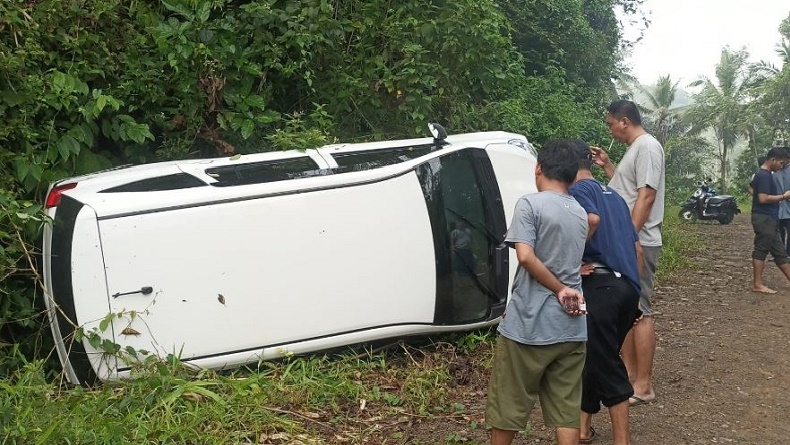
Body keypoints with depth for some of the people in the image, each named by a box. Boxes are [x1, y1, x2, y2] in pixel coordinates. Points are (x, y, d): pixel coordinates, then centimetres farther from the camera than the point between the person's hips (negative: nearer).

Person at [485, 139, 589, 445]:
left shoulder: (530, 204, -9)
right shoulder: (580, 213, 13)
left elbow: (526, 256, -20)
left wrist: (559, 290, -11)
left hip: (529, 326, -6)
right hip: (571, 327, 6)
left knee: (508, 404, 10)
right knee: (566, 410, 9)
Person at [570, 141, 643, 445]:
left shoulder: (579, 189, -2)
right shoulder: (613, 195, 23)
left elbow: (592, 218, -26)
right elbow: (637, 248, 23)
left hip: (600, 286, -8)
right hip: (627, 286, 8)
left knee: (607, 368, -1)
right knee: (595, 359, 19)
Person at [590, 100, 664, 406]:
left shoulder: (647, 147, -13)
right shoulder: (634, 149, 17)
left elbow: (646, 196, -21)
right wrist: (607, 165, 23)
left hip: (638, 243, -10)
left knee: (640, 311, -6)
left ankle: (643, 387, -1)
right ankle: (628, 374, 24)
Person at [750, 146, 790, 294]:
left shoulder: (766, 175, 16)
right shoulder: (764, 175, -16)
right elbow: (763, 198, -23)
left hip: (769, 219, 10)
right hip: (764, 219, -10)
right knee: (761, 250, -5)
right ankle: (758, 285, 0)